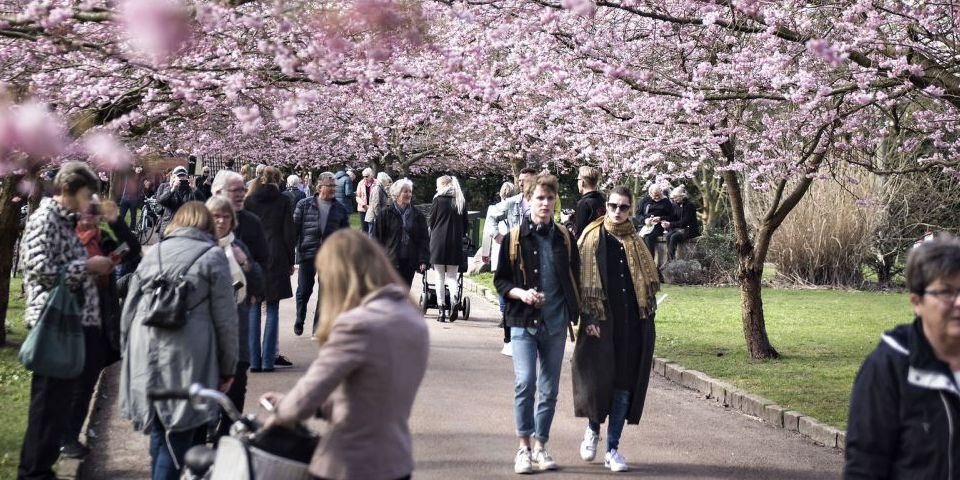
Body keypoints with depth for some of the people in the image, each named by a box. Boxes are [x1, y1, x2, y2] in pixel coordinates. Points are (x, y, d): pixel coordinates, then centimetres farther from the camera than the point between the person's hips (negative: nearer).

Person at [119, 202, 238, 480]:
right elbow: (225, 319, -2)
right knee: (179, 439, -2)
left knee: (159, 435, 16)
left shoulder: (152, 254, 13)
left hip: (147, 359, 5)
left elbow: (129, 310, 14)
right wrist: (227, 369, 5)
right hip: (187, 360, -5)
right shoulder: (212, 256, 0)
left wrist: (129, 356, 23)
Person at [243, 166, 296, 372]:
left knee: (253, 310, 5)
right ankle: (268, 360, -1)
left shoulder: (249, 201, 1)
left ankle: (254, 360, 2)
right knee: (272, 310, 3)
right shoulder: (283, 201, -1)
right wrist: (290, 261, 8)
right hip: (276, 260, -1)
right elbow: (289, 233, -1)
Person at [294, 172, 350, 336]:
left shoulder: (340, 209, 6)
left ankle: (318, 327, 15)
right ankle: (299, 321, 29)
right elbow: (295, 228, -1)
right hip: (307, 253, -1)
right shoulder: (305, 205, 0)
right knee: (304, 290, 7)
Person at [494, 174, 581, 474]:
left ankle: (540, 447, 19)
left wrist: (575, 314, 4)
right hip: (524, 322, -3)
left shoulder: (564, 238, 6)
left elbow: (574, 279, 12)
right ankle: (524, 448, -5)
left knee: (549, 390, 8)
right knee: (525, 383, -15)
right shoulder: (514, 238, 0)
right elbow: (500, 280, 3)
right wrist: (521, 293, -15)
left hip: (555, 324, 3)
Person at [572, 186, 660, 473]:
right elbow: (583, 280, -4)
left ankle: (612, 449, 10)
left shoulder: (636, 242, 12)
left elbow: (648, 281, 15)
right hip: (601, 320, -3)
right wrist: (588, 317, -12)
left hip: (632, 324, 3)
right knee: (599, 378, -4)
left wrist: (646, 315, 5)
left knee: (624, 385, 3)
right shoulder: (593, 238, 0)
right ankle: (593, 429, 25)